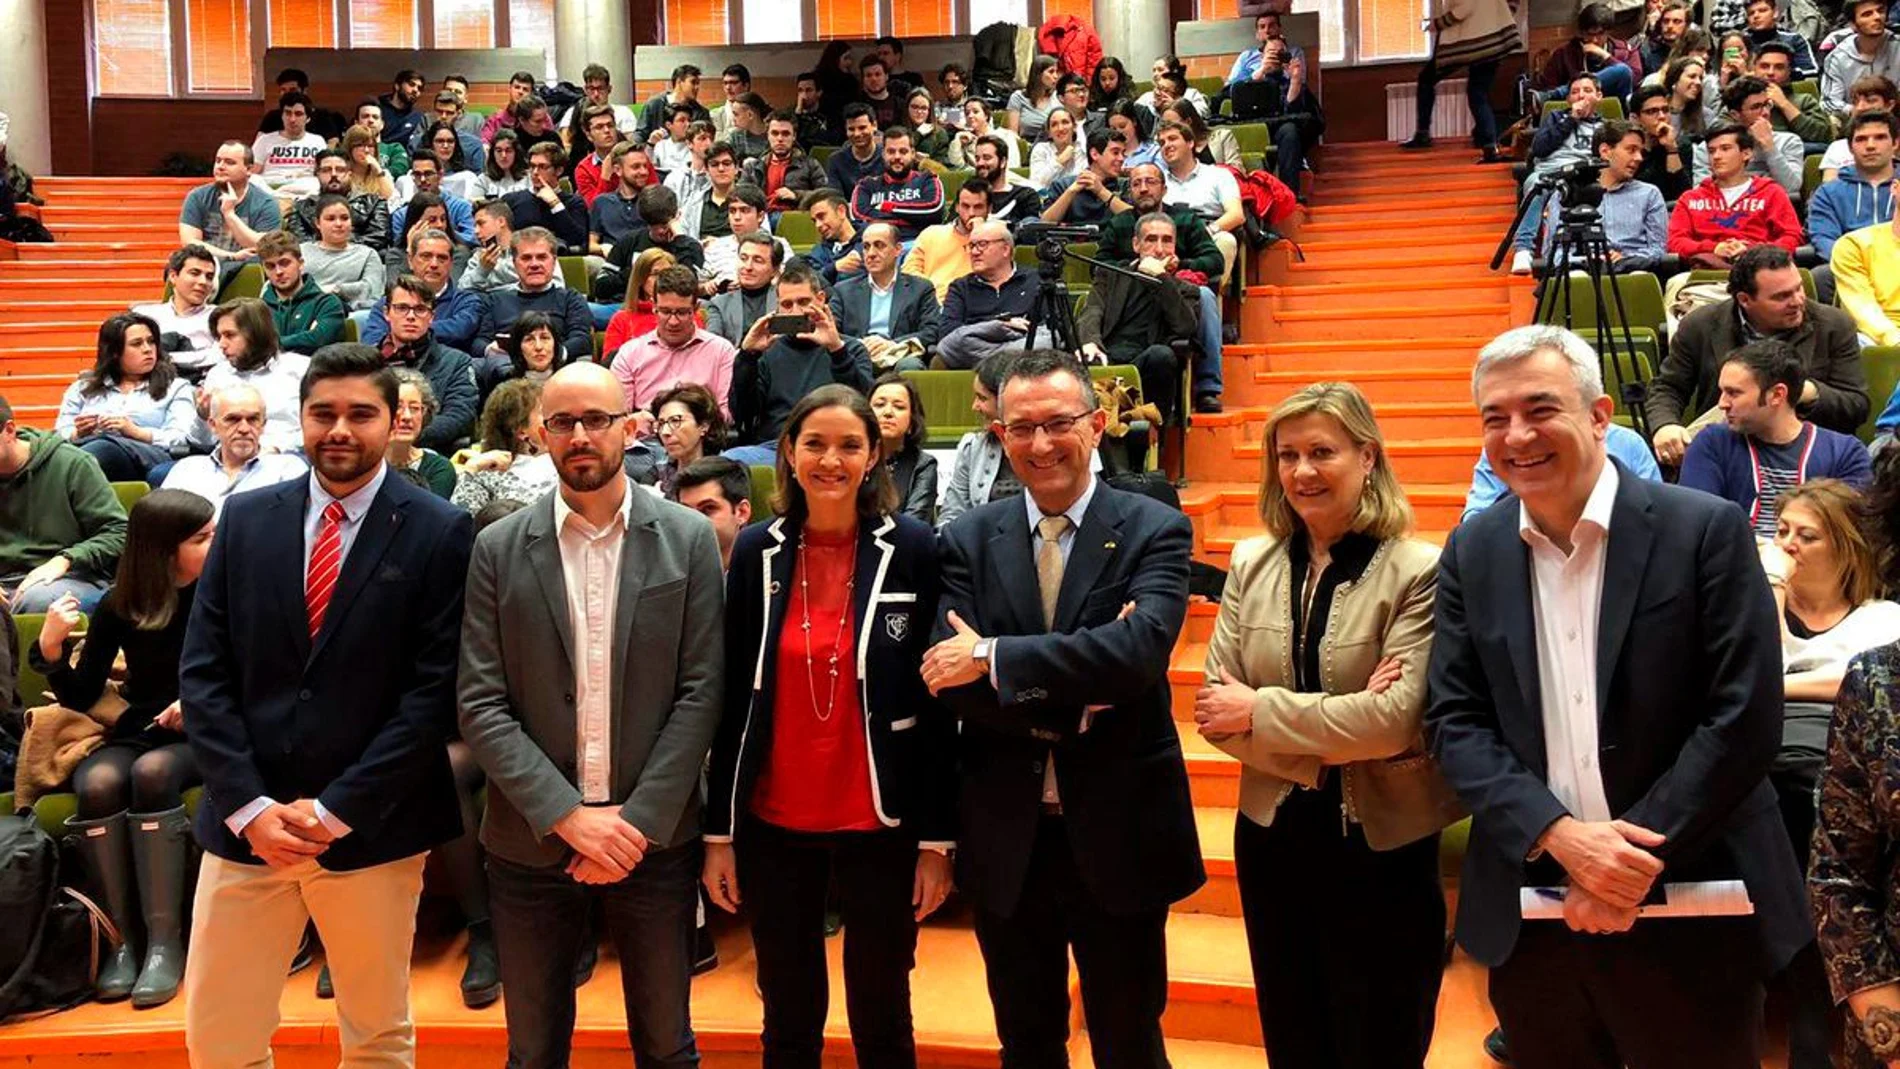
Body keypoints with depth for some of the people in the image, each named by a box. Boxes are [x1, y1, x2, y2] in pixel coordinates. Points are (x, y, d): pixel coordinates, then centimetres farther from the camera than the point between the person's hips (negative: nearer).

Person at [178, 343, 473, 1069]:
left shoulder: (438, 532, -5)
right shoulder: (245, 518, 5)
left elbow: (435, 688, -9)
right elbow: (202, 672, 3)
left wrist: (337, 809, -13)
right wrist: (249, 805, -7)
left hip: (373, 828, -2)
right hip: (246, 824, 3)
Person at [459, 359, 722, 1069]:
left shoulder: (688, 541, -1)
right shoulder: (499, 550, -1)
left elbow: (701, 691, -5)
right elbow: (480, 705, -5)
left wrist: (640, 820, -12)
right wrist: (567, 815, -14)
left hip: (654, 838, 0)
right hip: (532, 842, 1)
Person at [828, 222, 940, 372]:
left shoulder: (920, 288, 16)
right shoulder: (843, 290, 21)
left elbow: (933, 332, 4)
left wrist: (893, 344, -13)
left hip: (898, 358, 0)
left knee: (910, 365, -36)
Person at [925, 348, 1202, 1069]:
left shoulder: (1154, 531, -6)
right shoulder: (967, 540, 0)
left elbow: (1142, 649, -24)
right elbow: (950, 680, -11)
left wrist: (993, 658, -21)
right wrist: (1074, 693, -21)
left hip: (1119, 835, -2)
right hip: (1004, 838, 2)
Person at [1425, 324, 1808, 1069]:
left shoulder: (1705, 530, -7)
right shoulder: (1472, 553, 3)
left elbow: (1745, 718, -11)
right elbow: (1454, 722, 0)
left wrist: (1636, 859, -15)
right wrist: (1560, 835, -14)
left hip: (1687, 914, -3)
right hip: (1529, 919, 3)